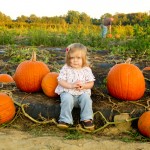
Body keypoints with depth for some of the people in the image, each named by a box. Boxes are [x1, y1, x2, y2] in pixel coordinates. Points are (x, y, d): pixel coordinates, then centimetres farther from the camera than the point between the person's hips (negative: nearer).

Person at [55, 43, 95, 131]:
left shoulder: (87, 70, 1)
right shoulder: (65, 69, -3)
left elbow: (91, 83, 3)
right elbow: (61, 81, -8)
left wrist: (83, 86, -19)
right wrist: (71, 85, -23)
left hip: (82, 93, 1)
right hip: (67, 92, -1)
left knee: (86, 97, -28)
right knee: (67, 99, -32)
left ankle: (87, 119, -17)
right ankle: (65, 120, -23)